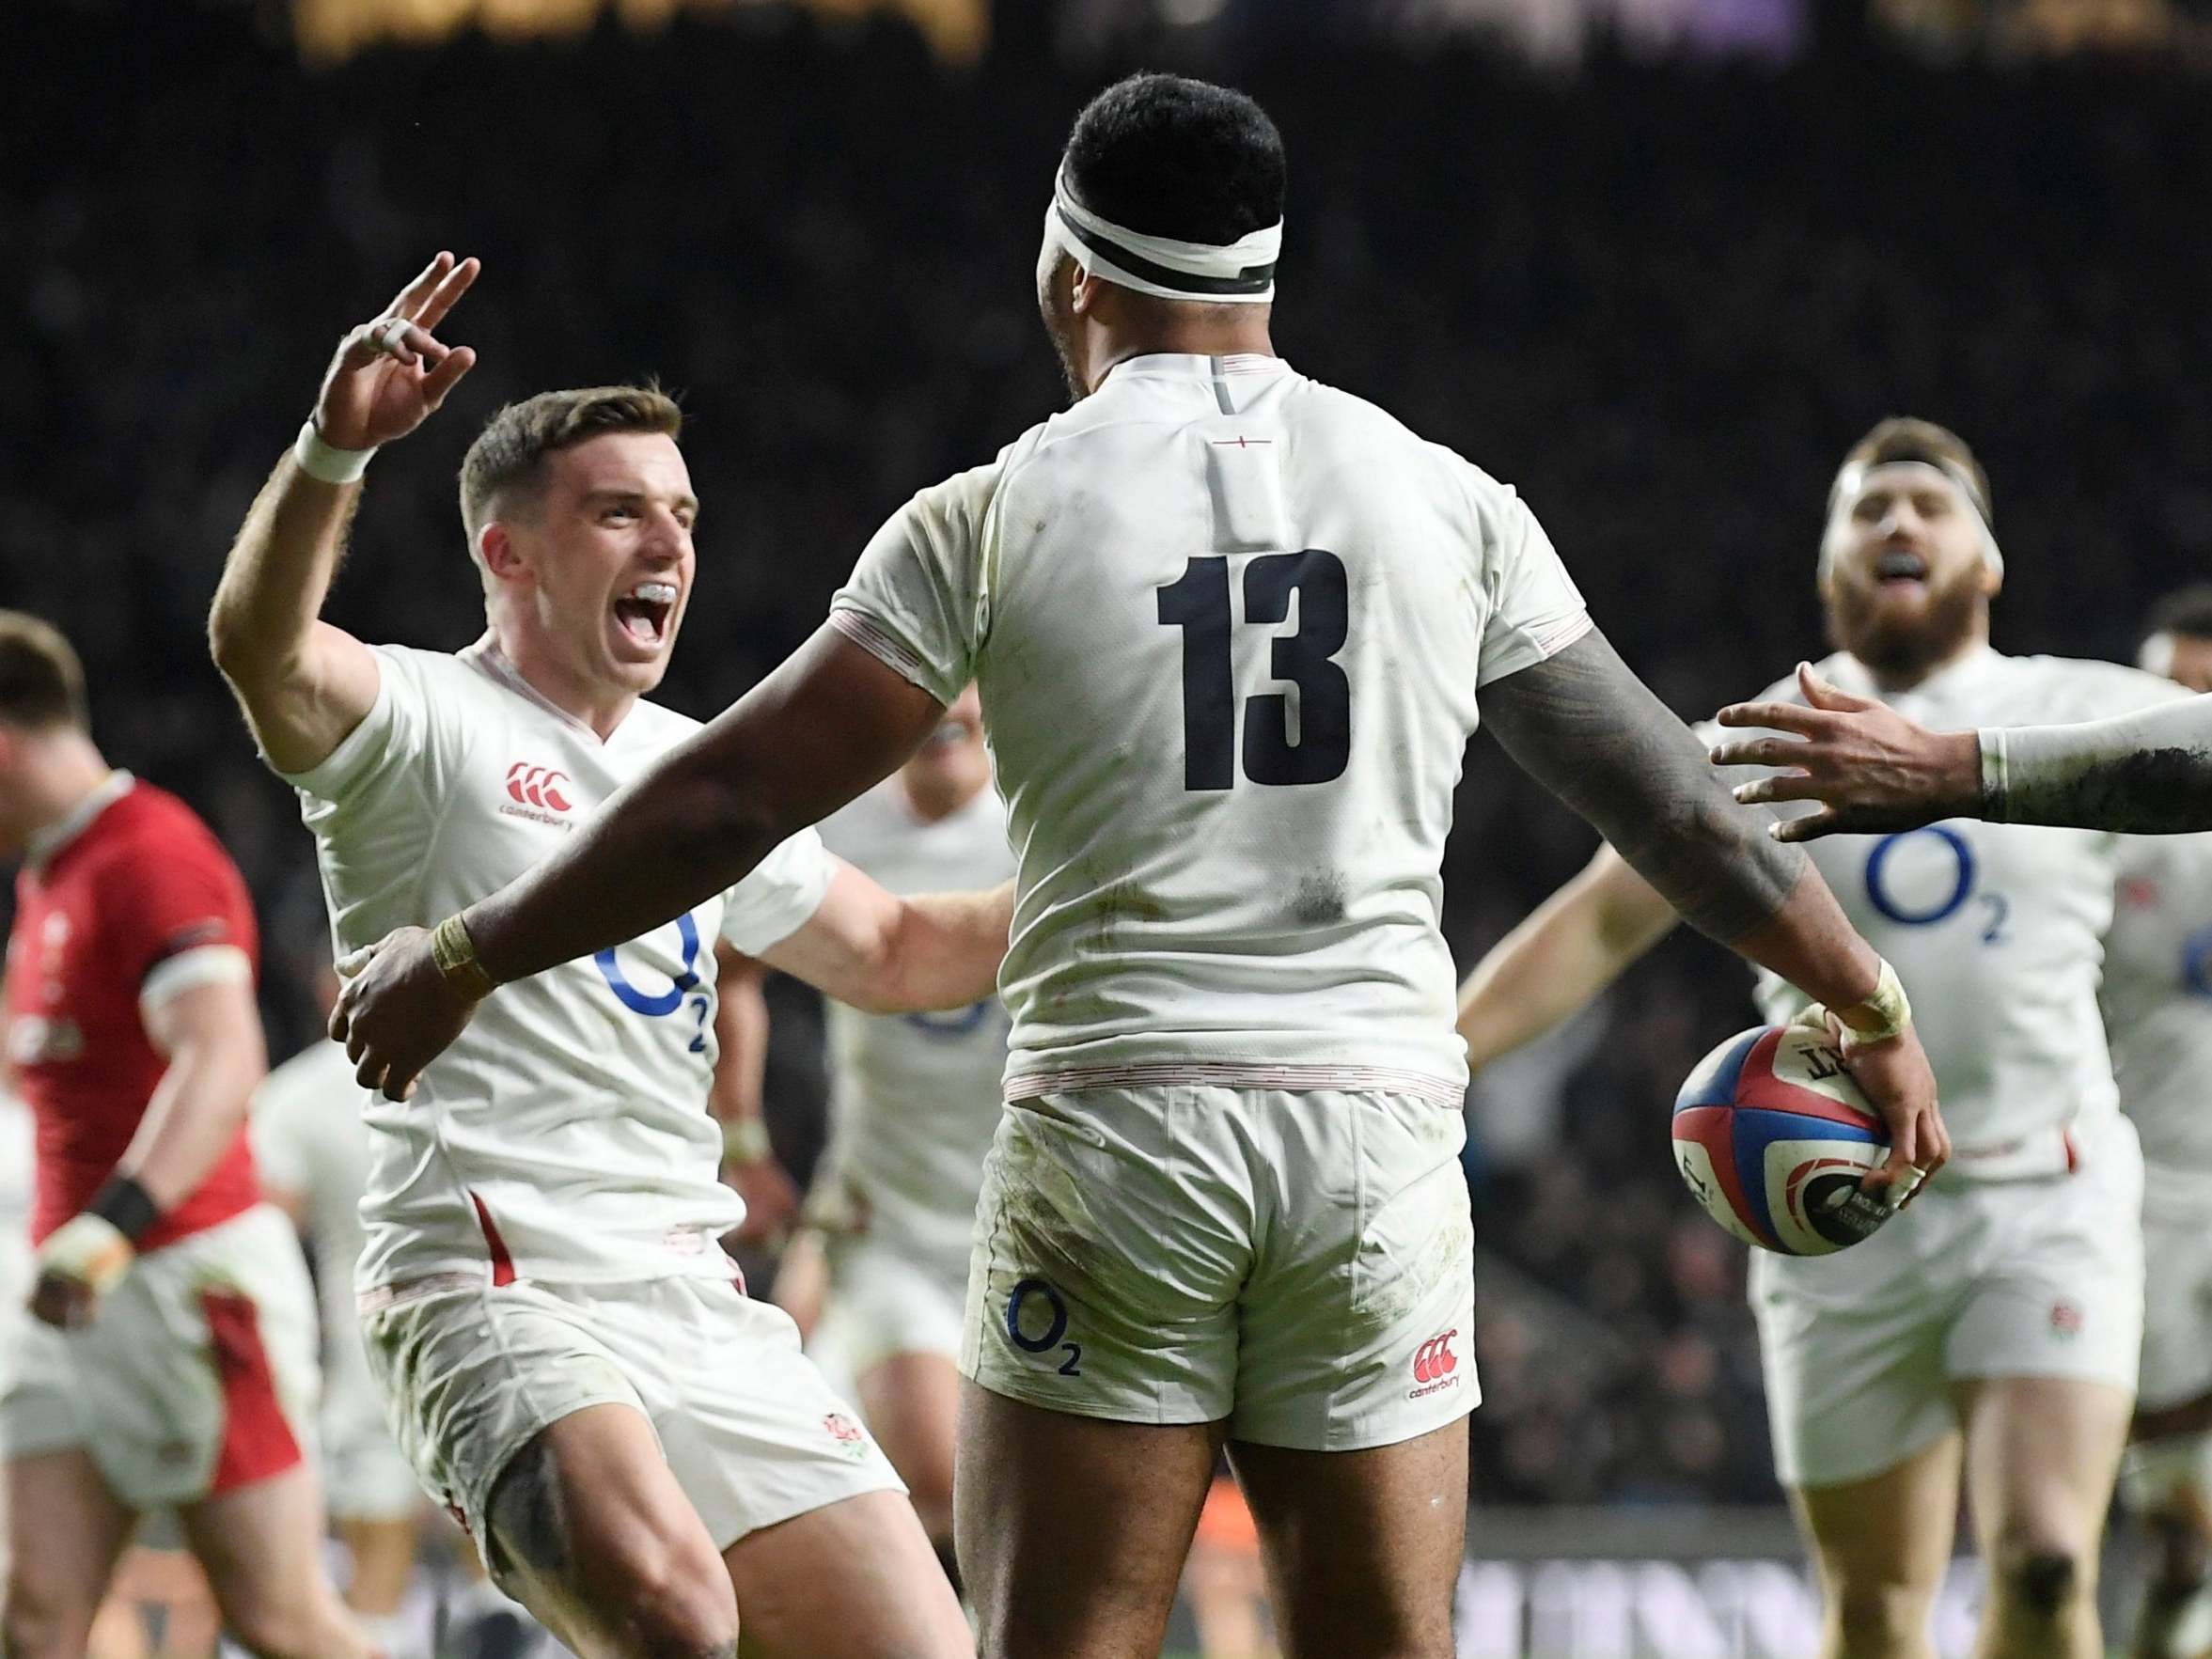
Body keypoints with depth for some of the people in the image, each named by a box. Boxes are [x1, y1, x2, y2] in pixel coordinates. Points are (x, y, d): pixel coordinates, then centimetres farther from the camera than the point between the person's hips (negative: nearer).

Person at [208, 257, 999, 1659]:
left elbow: (892, 953, 35)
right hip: (497, 1291, -8)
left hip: (702, 1314, 8)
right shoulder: (425, 726, -1)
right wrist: (335, 450, -42)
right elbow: (262, 646, -24)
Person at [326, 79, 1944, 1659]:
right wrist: (1875, 1010, 23)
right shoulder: (1445, 500, 6)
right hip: (1375, 1134, 2)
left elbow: (733, 798, -1)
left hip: (1112, 1129, -2)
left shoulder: (996, 519, -1)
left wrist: (462, 958, 11)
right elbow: (1672, 799, 10)